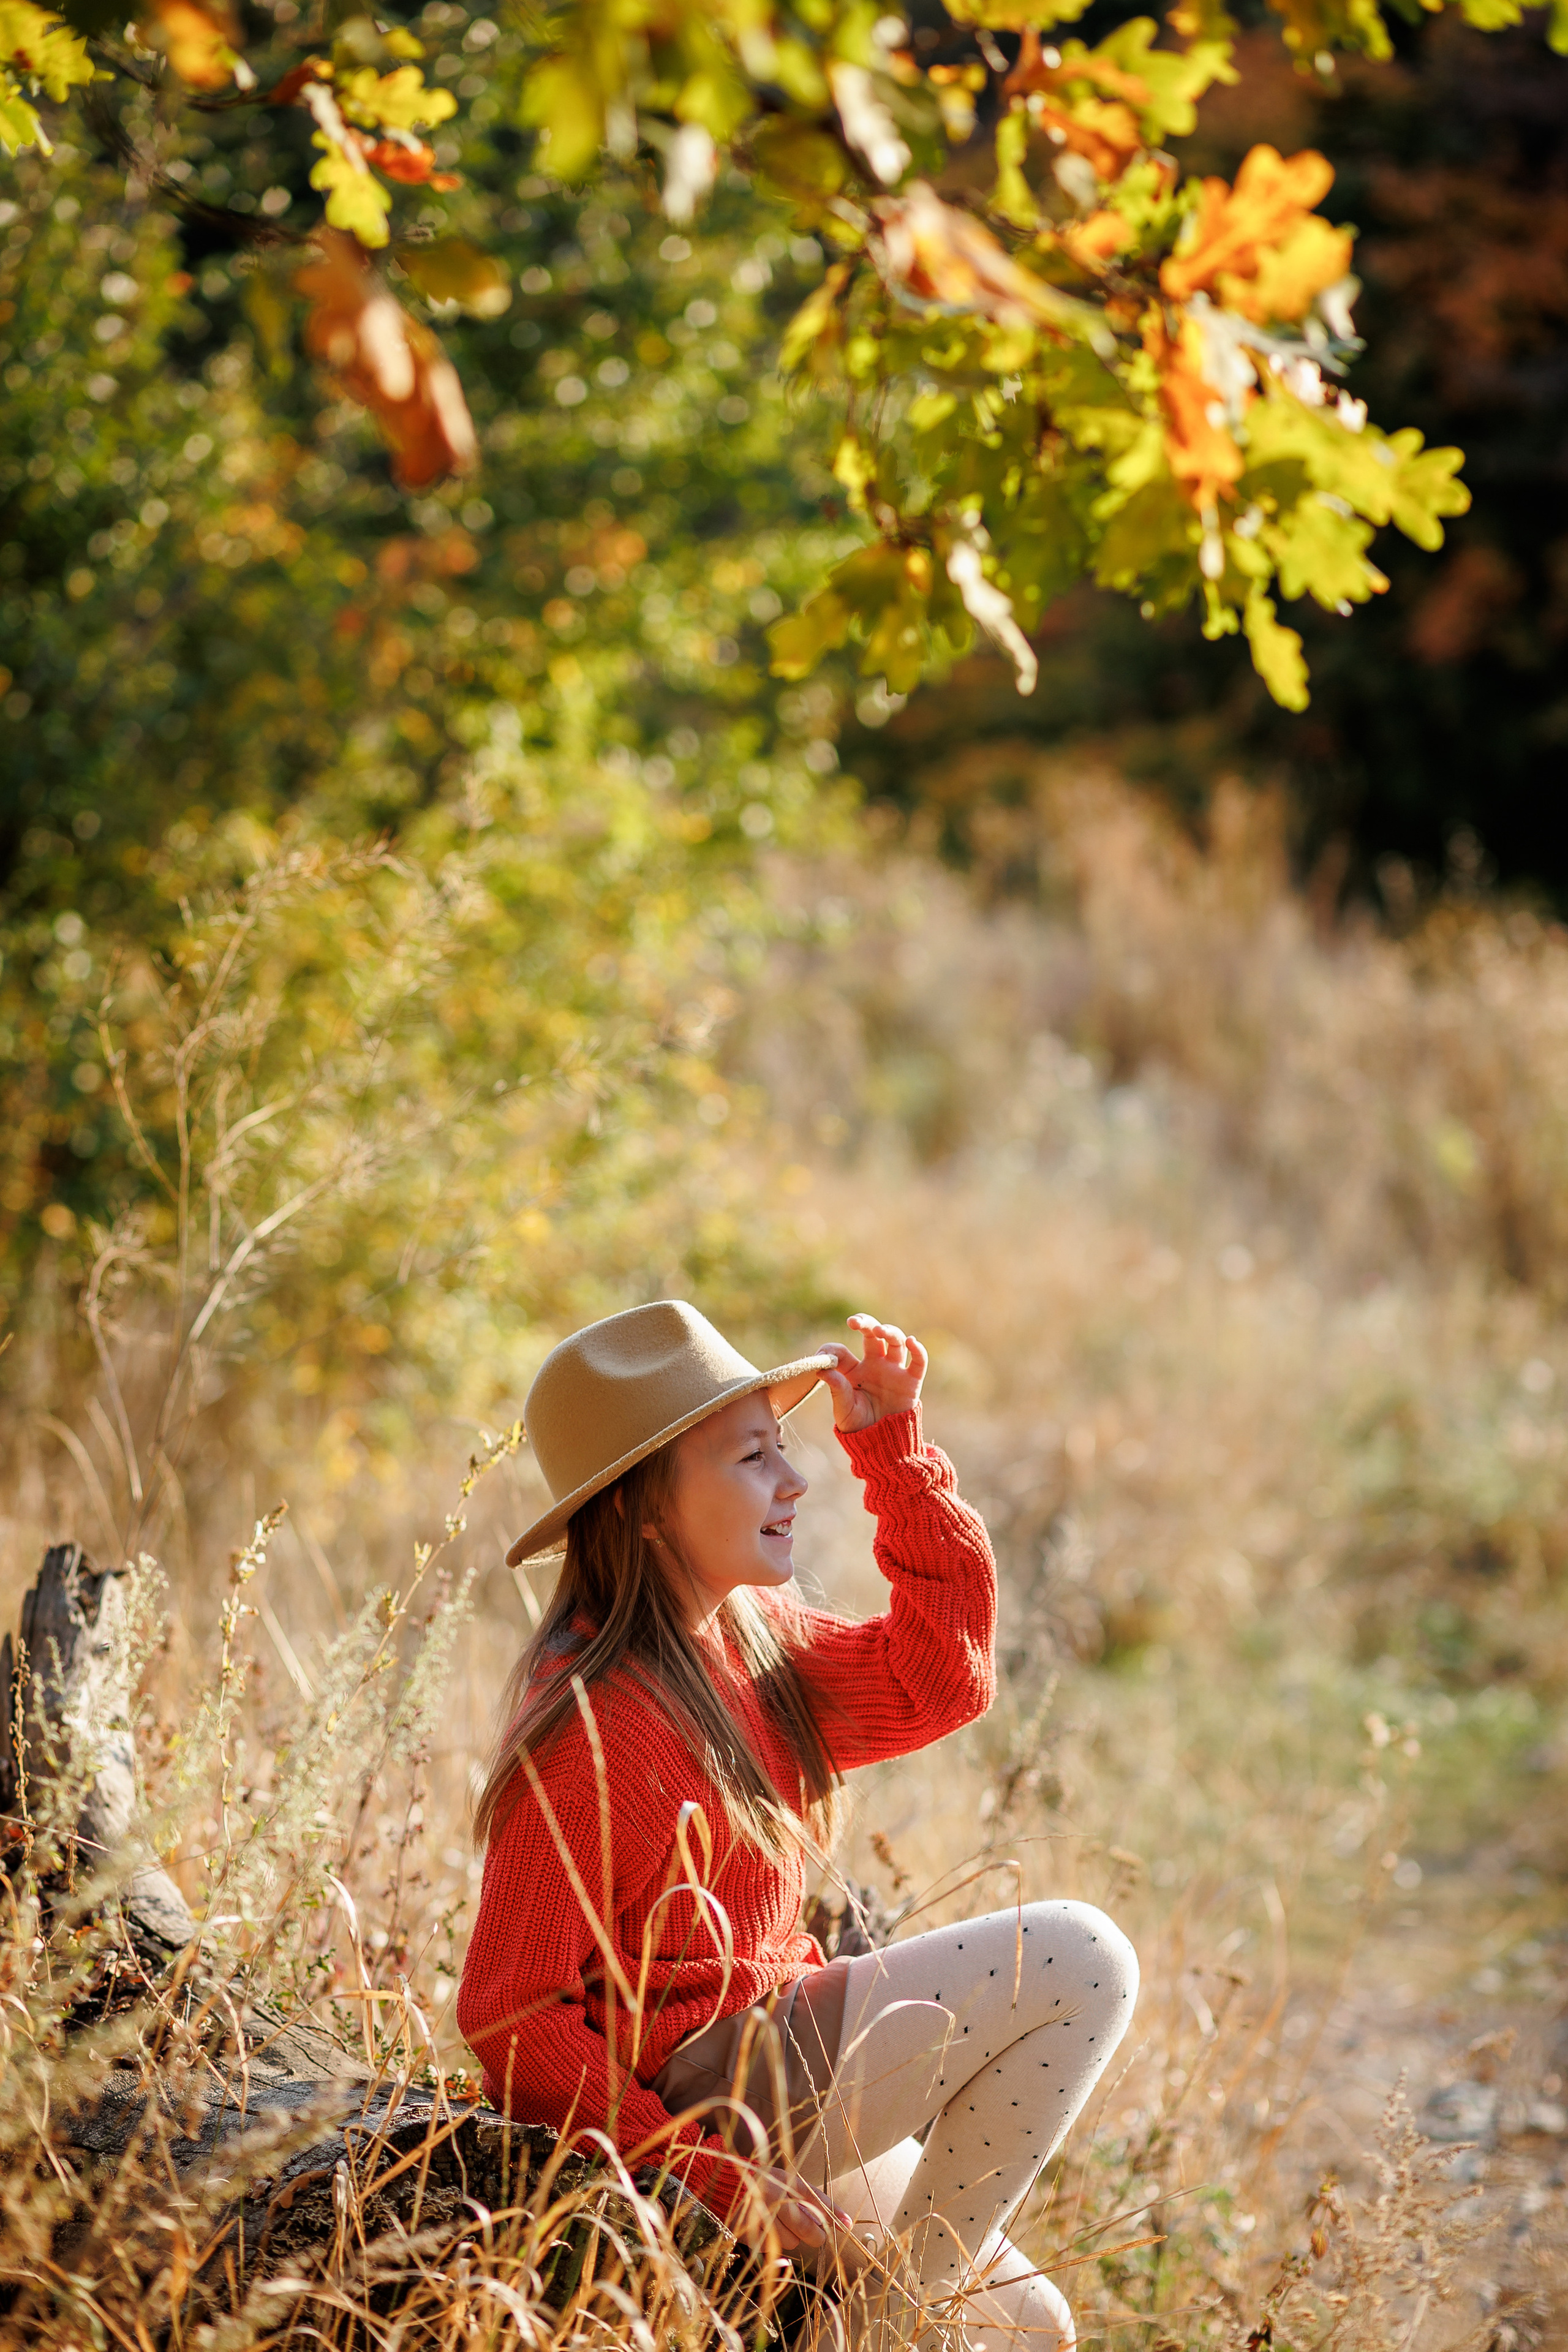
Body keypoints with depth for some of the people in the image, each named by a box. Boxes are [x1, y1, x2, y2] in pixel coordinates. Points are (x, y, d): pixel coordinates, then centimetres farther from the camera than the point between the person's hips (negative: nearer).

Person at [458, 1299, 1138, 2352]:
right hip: (697, 2096, -10)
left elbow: (940, 1680, 10)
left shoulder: (751, 1639, 5)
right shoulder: (591, 1727, -23)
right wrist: (713, 2178, -25)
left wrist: (894, 1447, 2)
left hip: (774, 2048, 10)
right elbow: (513, 2018, -23)